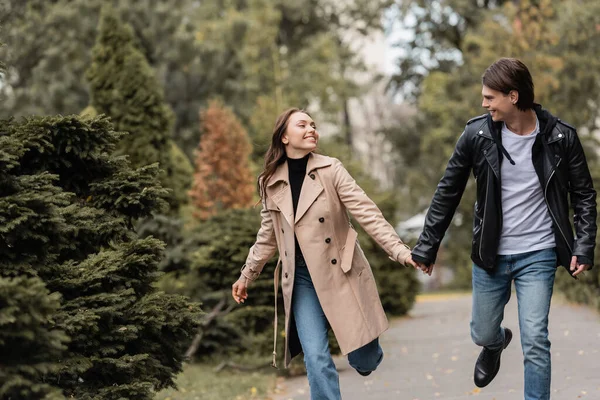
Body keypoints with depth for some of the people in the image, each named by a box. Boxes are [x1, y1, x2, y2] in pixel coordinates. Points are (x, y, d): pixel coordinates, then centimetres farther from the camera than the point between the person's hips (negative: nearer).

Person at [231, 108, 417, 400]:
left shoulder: (331, 170, -7)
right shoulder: (270, 183, 2)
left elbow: (367, 213, -11)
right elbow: (268, 236, 15)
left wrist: (400, 251, -20)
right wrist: (247, 276, 20)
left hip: (341, 272, -2)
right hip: (302, 278, 2)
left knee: (363, 360, 4)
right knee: (316, 359, -11)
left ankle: (368, 349, 42)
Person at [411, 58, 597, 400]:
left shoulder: (560, 137, -12)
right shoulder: (477, 134, -10)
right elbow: (448, 193, -1)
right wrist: (427, 247, 1)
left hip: (538, 256, -2)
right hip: (490, 255, 2)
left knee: (535, 341, -8)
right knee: (482, 334, 17)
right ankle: (497, 342, 54)